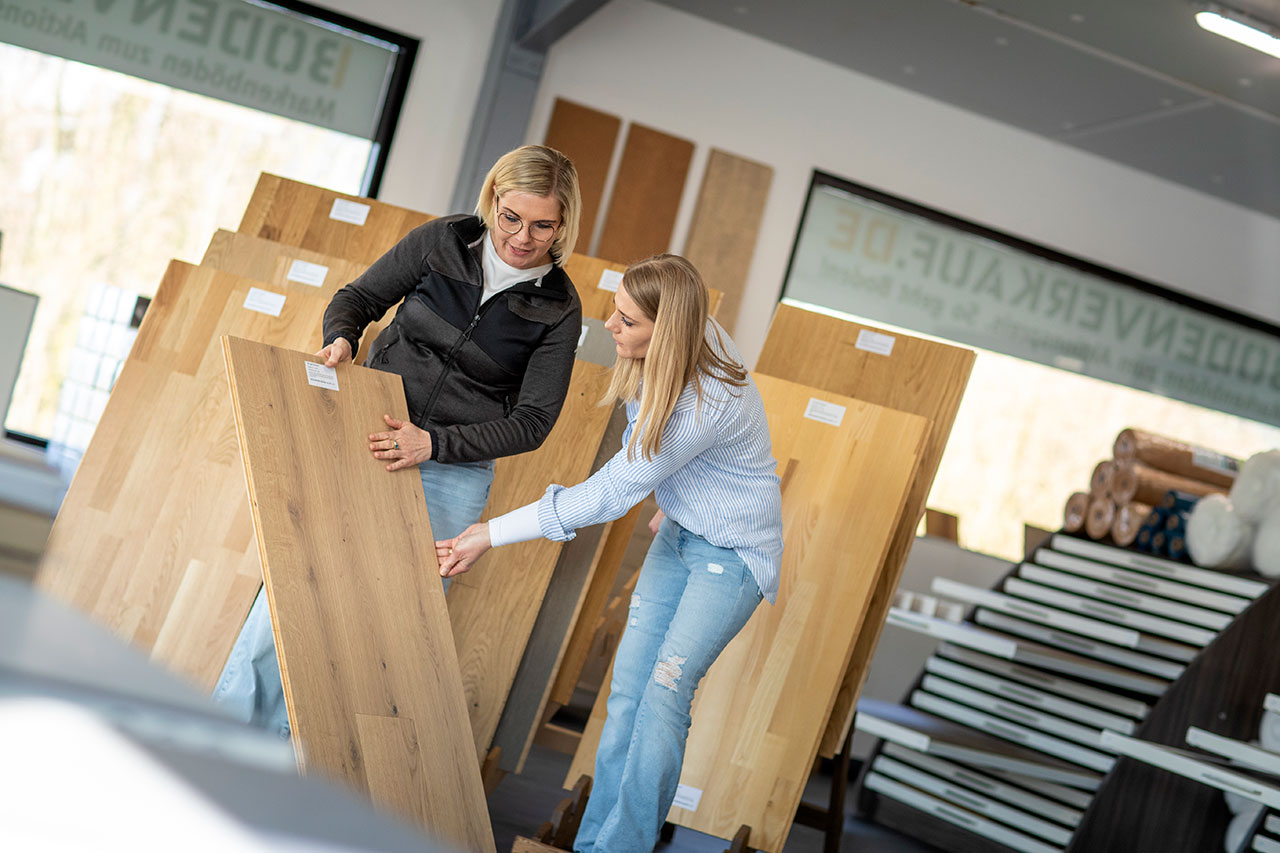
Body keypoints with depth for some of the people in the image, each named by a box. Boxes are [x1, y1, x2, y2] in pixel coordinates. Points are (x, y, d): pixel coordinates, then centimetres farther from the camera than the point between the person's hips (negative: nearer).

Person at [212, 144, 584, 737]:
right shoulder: (444, 241, -4)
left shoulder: (559, 310, -8)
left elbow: (532, 421, -9)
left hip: (454, 473, -1)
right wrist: (341, 338, -16)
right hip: (368, 438, 1)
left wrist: (433, 443, -20)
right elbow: (357, 298, 6)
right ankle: (233, 721, 12)